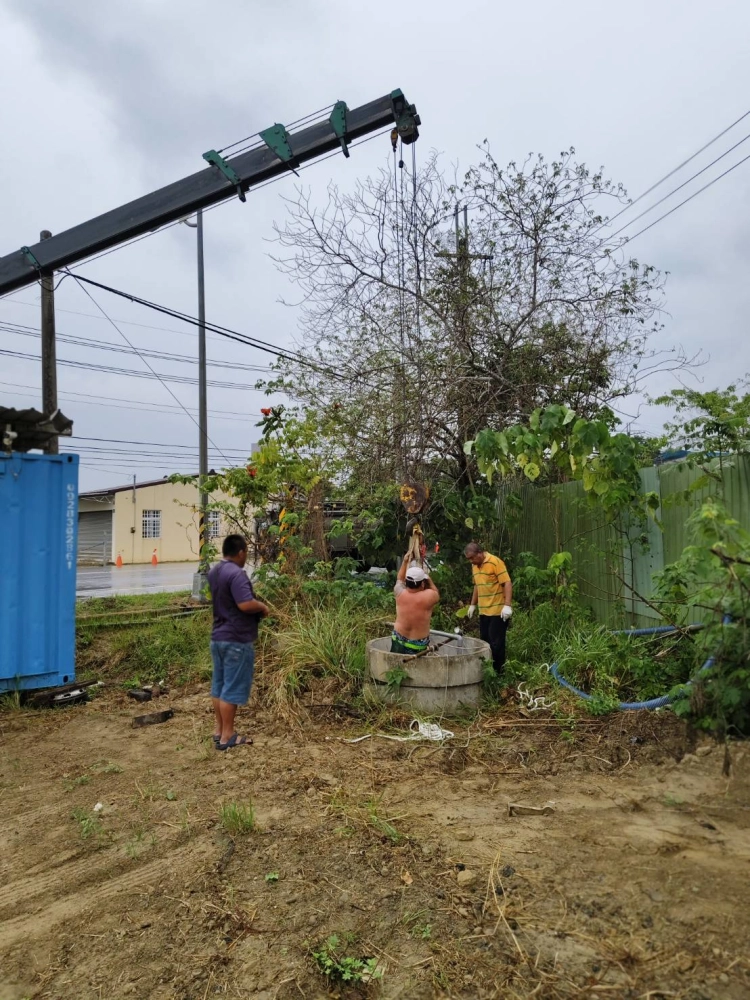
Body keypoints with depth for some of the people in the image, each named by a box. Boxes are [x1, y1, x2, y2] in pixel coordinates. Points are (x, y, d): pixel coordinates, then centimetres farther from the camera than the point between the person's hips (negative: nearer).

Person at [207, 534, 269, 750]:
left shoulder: (214, 571, 10)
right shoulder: (236, 574, -21)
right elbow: (245, 604, -29)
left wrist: (255, 604, 17)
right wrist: (263, 607, -9)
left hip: (218, 637, 9)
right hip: (236, 639, -9)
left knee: (219, 684, 14)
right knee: (232, 687, -1)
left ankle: (219, 730, 24)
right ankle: (227, 736, 6)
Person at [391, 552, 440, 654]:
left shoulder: (400, 594, -7)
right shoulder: (428, 596, -17)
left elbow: (399, 580, 16)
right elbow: (437, 594, 8)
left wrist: (405, 562, 20)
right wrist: (427, 578, 8)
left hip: (399, 640, 3)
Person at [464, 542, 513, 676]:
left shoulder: (495, 562, -14)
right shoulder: (474, 565, 10)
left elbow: (507, 583, -17)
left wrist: (507, 605, -23)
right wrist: (472, 605, 20)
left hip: (498, 611, -7)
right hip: (483, 611, 7)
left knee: (496, 642, -2)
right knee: (484, 641, 11)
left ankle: (497, 671, 9)